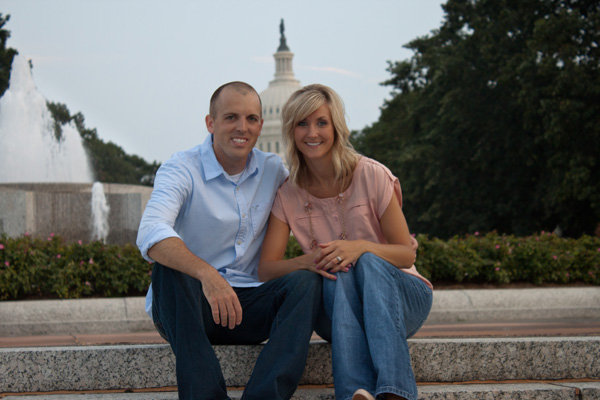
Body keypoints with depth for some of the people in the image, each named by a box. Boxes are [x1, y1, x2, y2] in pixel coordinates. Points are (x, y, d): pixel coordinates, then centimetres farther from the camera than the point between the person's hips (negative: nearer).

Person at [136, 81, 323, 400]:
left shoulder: (273, 170, 8)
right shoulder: (181, 169, -9)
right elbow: (151, 235, -29)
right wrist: (207, 274, -46)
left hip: (246, 306, 4)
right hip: (188, 305, -4)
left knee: (305, 282, -22)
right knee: (169, 269, -33)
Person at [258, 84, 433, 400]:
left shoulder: (371, 176, -8)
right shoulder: (288, 194, 0)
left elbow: (407, 254, -7)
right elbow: (265, 269, -7)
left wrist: (362, 247, -28)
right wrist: (306, 261, -28)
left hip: (400, 295, -1)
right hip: (340, 302, 1)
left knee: (368, 263, -34)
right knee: (338, 274, -33)